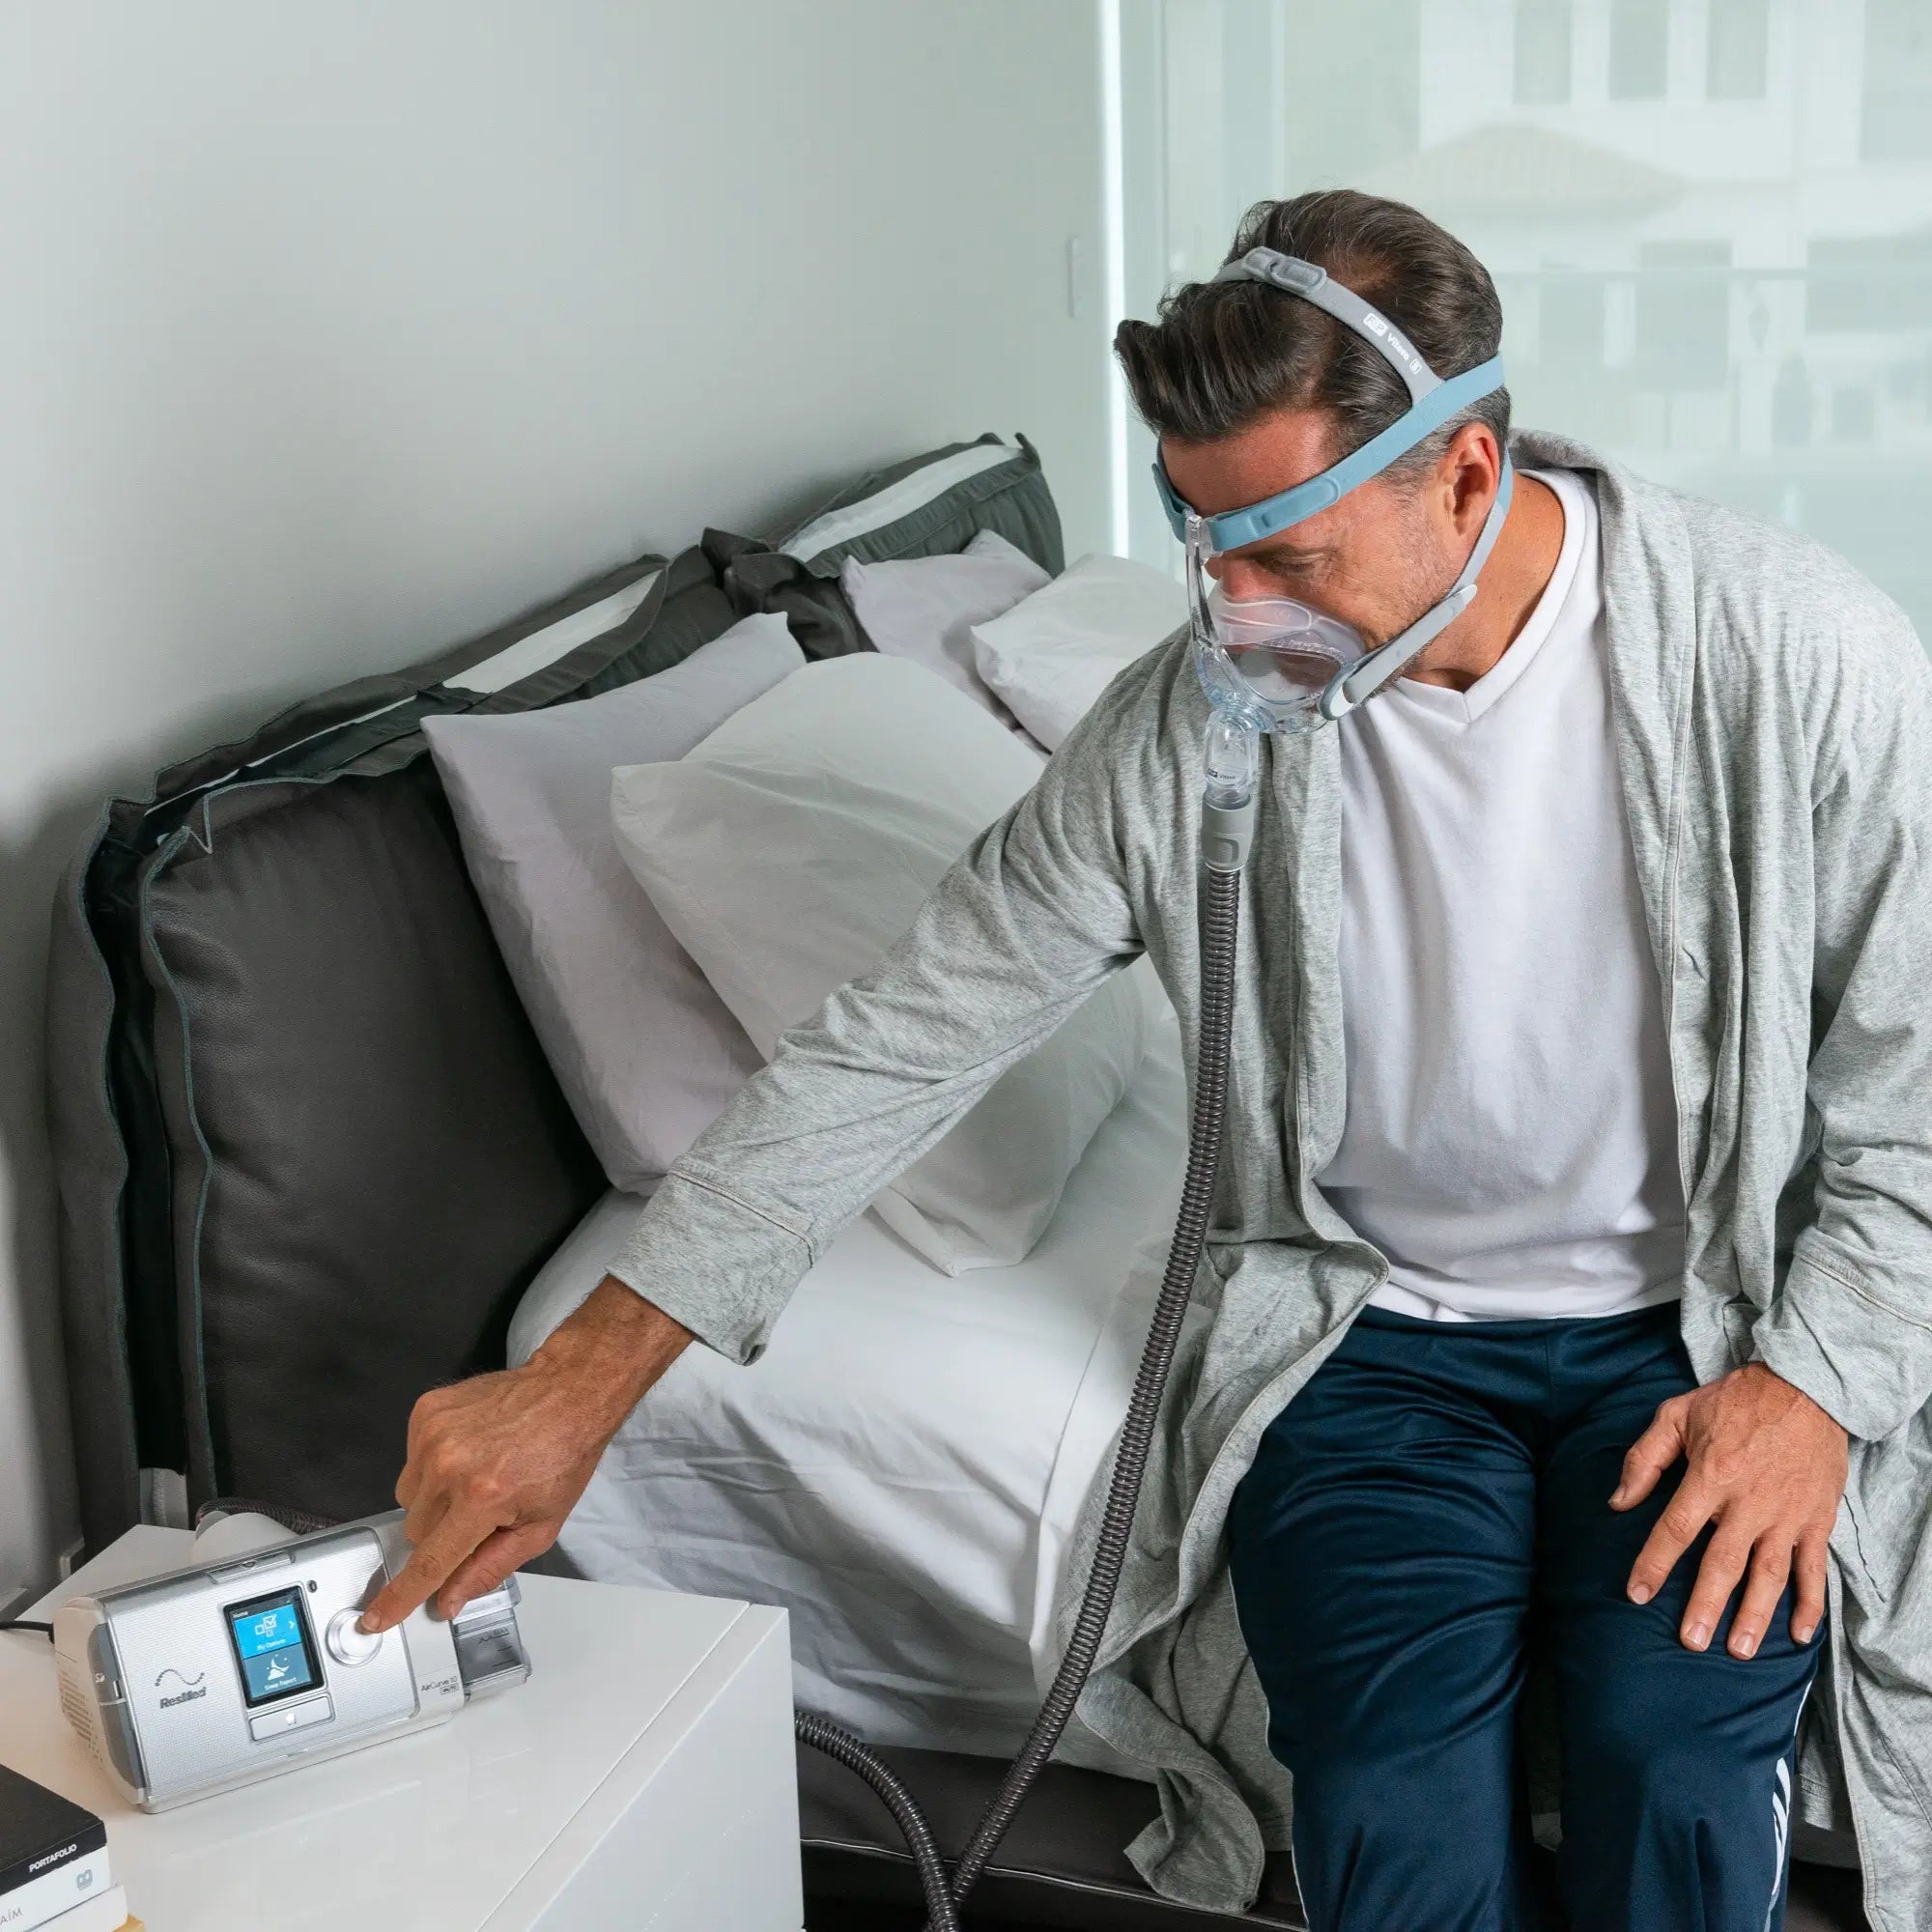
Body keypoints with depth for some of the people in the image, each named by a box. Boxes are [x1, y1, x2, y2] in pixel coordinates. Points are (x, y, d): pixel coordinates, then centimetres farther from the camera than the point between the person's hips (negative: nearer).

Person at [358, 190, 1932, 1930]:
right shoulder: (1188, 725, -12)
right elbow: (905, 1040, -9)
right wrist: (585, 1376, -13)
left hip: (1717, 1324, 0)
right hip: (1367, 1315, 1)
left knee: (1675, 1745, -25)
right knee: (1396, 1791, -23)